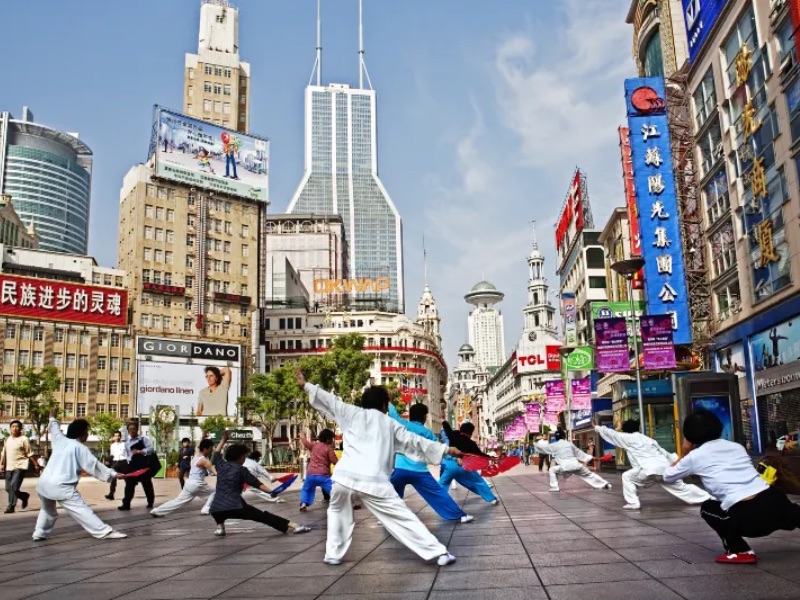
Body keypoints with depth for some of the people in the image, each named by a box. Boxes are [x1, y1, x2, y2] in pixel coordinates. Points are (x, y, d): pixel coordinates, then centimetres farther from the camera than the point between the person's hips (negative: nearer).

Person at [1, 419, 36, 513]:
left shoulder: (24, 439, -6)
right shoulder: (7, 439, 12)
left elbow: (29, 454, -5)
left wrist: (36, 465, -9)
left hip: (20, 466, -6)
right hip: (9, 467, 7)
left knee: (14, 486, -18)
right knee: (8, 488, 6)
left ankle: (11, 506, -9)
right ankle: (24, 496, 29)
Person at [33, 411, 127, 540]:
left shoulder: (60, 440, 15)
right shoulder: (80, 448, -2)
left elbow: (54, 428, 38)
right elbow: (94, 465, -6)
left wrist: (52, 419, 58)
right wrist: (112, 474, -2)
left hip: (44, 483, 7)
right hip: (62, 486, -7)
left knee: (48, 510, 34)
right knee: (82, 510, -13)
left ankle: (39, 534, 36)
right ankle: (105, 531, -20)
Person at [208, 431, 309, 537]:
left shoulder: (221, 465, 16)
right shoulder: (241, 469, 3)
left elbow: (217, 454, 38)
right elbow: (257, 483, -3)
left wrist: (223, 440, 45)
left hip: (215, 509, 5)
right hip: (235, 507, -5)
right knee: (263, 516, -6)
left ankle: (220, 527, 20)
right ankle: (293, 525, -15)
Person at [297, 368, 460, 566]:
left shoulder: (353, 413, 18)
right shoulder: (390, 424, 20)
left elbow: (330, 400, 18)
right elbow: (415, 441, 21)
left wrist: (306, 385, 28)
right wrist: (446, 449, 27)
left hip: (346, 475, 1)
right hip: (374, 481, -1)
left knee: (337, 510, 30)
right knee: (403, 518, 3)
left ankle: (333, 554, 25)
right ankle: (439, 552, 0)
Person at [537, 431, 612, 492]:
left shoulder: (554, 445, 9)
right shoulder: (569, 443, 20)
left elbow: (544, 447, 19)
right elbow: (578, 452, 29)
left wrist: (539, 443, 40)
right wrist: (587, 458, 40)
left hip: (565, 466, -5)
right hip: (575, 464, 5)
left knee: (552, 470, 13)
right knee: (589, 474, 20)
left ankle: (554, 487, 2)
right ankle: (605, 484, 24)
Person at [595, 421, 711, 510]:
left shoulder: (628, 438, 8)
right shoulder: (649, 439, 29)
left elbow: (611, 433, 17)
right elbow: (664, 453, 30)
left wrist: (597, 428, 32)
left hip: (649, 469, -7)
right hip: (664, 467, 7)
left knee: (627, 477, 8)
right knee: (681, 487, 18)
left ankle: (633, 503, 1)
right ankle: (709, 498, 22)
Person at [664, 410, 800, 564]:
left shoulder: (695, 456, 12)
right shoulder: (736, 446, 23)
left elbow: (667, 476, 27)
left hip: (747, 516, -5)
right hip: (775, 499, 5)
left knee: (707, 508, 22)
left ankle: (740, 551, 11)